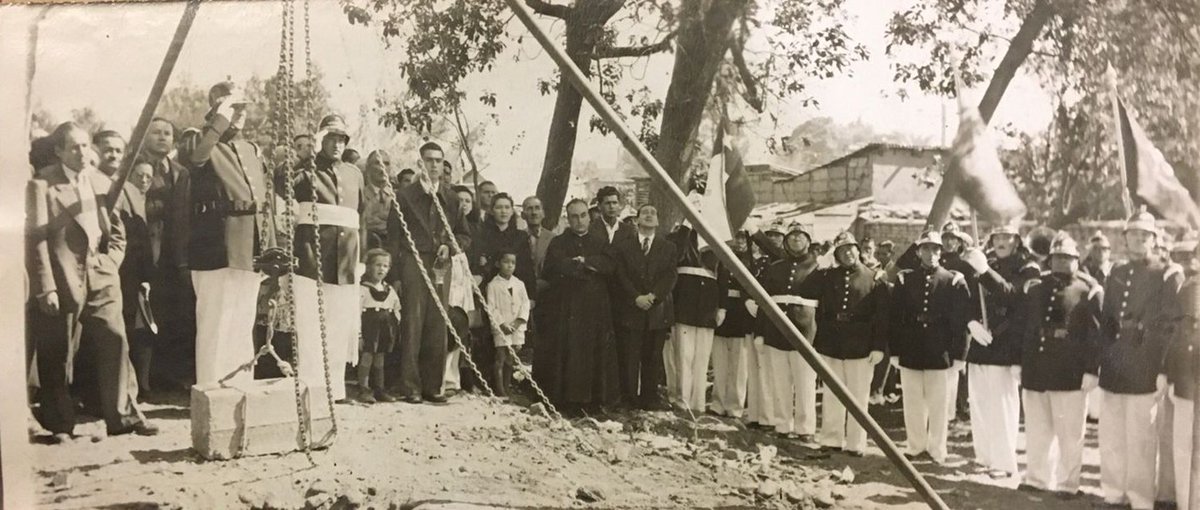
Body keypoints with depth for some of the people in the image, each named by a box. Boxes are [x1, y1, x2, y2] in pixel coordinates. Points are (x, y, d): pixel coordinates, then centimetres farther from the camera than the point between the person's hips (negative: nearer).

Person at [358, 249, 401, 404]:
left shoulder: (390, 291, 12)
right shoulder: (362, 290, -8)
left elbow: (396, 312, 18)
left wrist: (396, 332, 13)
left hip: (385, 332, 6)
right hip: (368, 331, -6)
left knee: (380, 360, 12)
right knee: (366, 358, -7)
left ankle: (379, 390, 18)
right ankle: (363, 390, -1)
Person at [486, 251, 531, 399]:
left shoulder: (519, 284, 8)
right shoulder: (493, 285, -4)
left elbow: (525, 303, 6)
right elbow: (491, 308, -7)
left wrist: (518, 321, -7)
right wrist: (502, 324, -14)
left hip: (517, 328, 4)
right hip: (500, 328, -4)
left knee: (511, 360, 10)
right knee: (500, 360, -5)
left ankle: (506, 389, 18)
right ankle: (500, 392, -3)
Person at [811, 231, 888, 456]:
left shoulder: (874, 279, 0)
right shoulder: (827, 277, 8)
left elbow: (881, 316, -4)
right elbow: (819, 311, 7)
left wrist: (879, 346, -10)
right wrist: (817, 342, 1)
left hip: (861, 347, -3)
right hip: (830, 344, 3)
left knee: (858, 396, 3)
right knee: (832, 395, 10)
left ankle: (856, 444, 10)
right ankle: (831, 439, 19)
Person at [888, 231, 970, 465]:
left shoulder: (954, 281, -1)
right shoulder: (904, 279, 5)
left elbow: (961, 322, -2)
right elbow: (894, 318, 5)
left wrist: (959, 356, -5)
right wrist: (895, 351, 1)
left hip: (942, 355, -2)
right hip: (910, 353, 2)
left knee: (939, 406, 5)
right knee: (913, 405, 9)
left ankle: (937, 451, 17)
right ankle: (916, 448, 21)